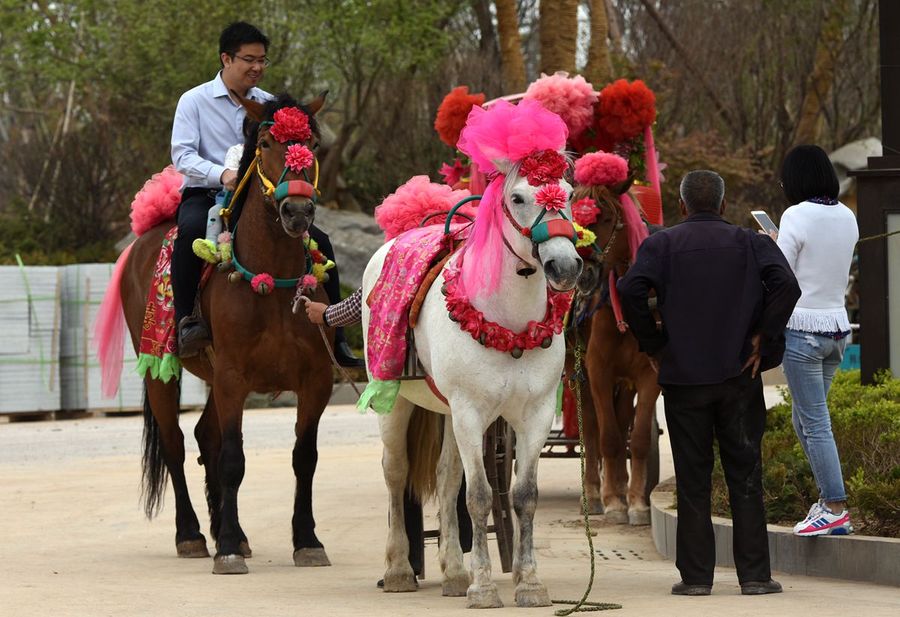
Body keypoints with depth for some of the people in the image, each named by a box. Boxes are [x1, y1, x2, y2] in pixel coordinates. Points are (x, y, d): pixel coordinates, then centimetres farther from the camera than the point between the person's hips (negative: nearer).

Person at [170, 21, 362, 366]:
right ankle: (185, 320, -35)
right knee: (192, 230, -40)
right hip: (206, 195, -4)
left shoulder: (267, 104, 11)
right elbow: (181, 155, -12)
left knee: (318, 241, -10)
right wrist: (221, 174, -30)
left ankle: (335, 340, -4)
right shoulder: (194, 101, -1)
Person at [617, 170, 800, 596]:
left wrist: (652, 346, -3)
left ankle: (696, 574, 4)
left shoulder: (662, 244, 3)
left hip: (683, 375, 0)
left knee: (692, 478, 5)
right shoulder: (750, 242, 4)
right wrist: (762, 338, -4)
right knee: (745, 474, 5)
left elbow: (630, 289, -13)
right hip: (738, 372, 0)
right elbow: (786, 284, -12)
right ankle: (754, 574, 3)